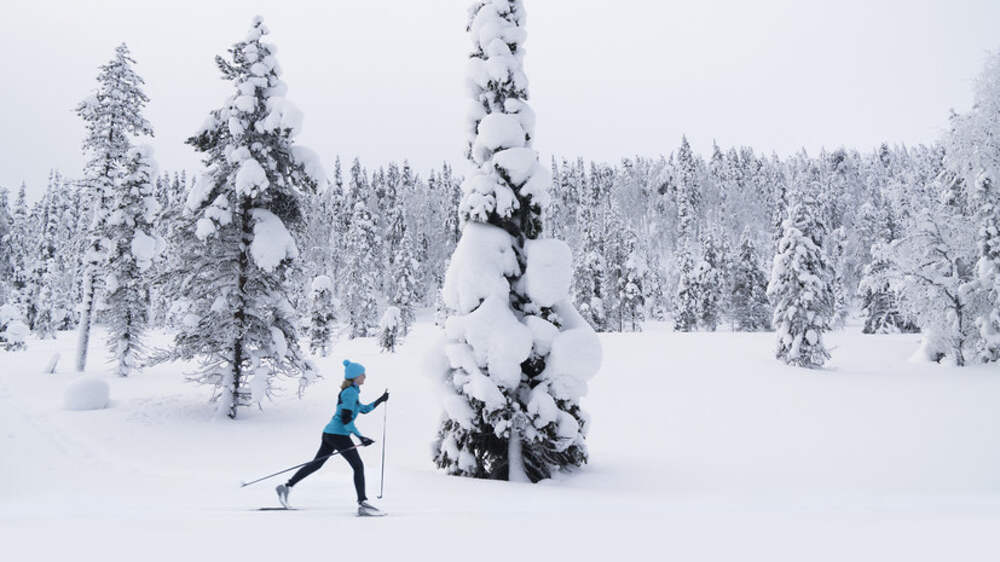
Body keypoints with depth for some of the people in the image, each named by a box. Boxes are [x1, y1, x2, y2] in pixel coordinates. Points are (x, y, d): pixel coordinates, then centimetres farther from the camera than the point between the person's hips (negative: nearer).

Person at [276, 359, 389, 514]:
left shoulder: (351, 392, 18)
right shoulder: (350, 392, -14)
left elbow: (363, 409, 27)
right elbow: (346, 419, -21)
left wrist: (380, 400, 19)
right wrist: (360, 437, -22)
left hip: (329, 433, 10)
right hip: (338, 435, -10)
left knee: (316, 464, 15)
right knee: (358, 467, -6)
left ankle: (287, 486, 16)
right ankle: (363, 503, -7)